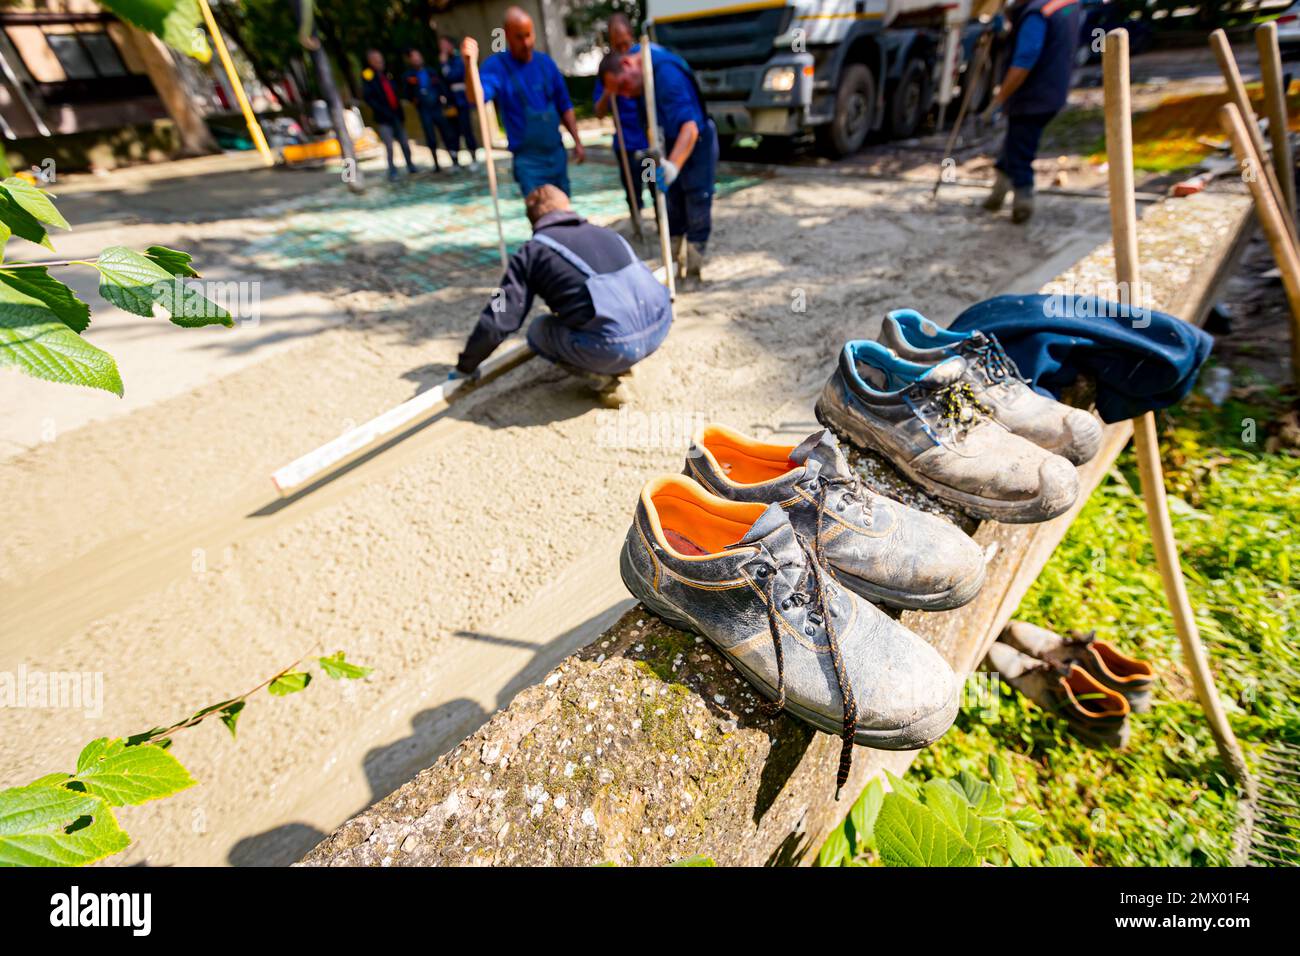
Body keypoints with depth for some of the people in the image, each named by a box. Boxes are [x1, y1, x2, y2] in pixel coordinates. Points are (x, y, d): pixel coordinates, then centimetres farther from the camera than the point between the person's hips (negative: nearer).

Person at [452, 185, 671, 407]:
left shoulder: (532, 251, 8)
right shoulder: (606, 233, 24)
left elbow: (498, 319, 5)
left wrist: (466, 366, 20)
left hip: (614, 346, -6)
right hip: (660, 326, 6)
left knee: (538, 331, 21)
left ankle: (605, 383, 7)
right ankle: (618, 365, 20)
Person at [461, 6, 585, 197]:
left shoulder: (545, 62, 5)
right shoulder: (496, 65, -8)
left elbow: (564, 106, 12)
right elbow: (477, 98, -25)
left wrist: (577, 142, 7)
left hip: (557, 153, 5)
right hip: (527, 159, -5)